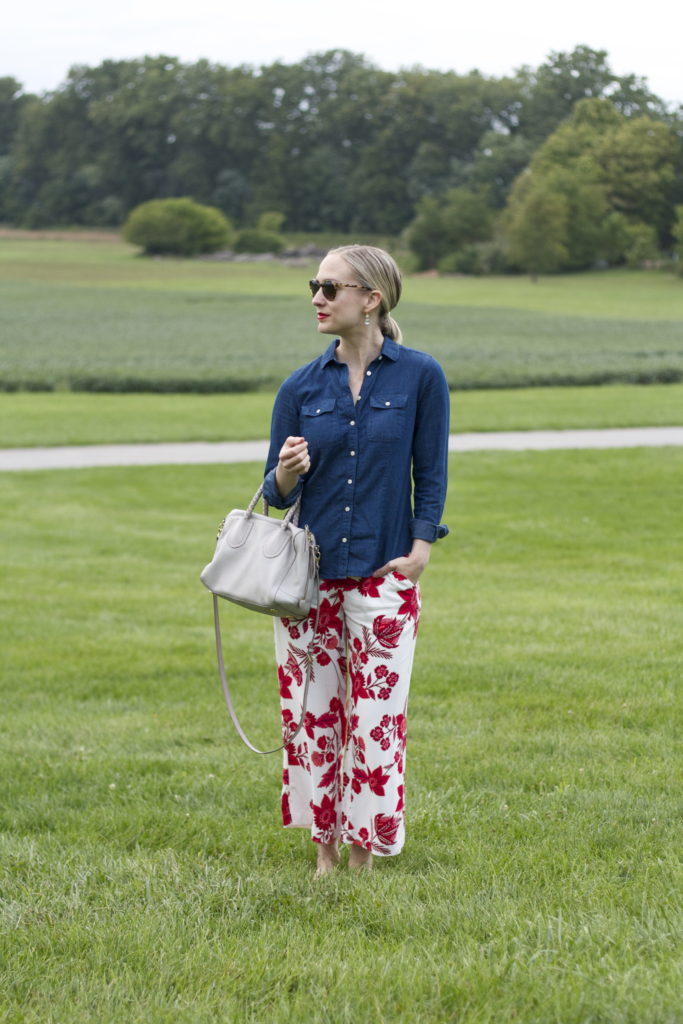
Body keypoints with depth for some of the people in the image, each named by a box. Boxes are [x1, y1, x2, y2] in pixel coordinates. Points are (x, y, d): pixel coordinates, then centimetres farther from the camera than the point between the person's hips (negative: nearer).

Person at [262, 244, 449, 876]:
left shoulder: (421, 377, -2)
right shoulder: (302, 388, 4)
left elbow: (431, 477, 2)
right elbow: (277, 493, 6)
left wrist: (418, 553, -7)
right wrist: (287, 474, -17)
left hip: (383, 579, -2)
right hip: (311, 574, 3)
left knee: (376, 719, -1)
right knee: (313, 712, 6)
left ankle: (365, 857, 10)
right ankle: (325, 852, 18)